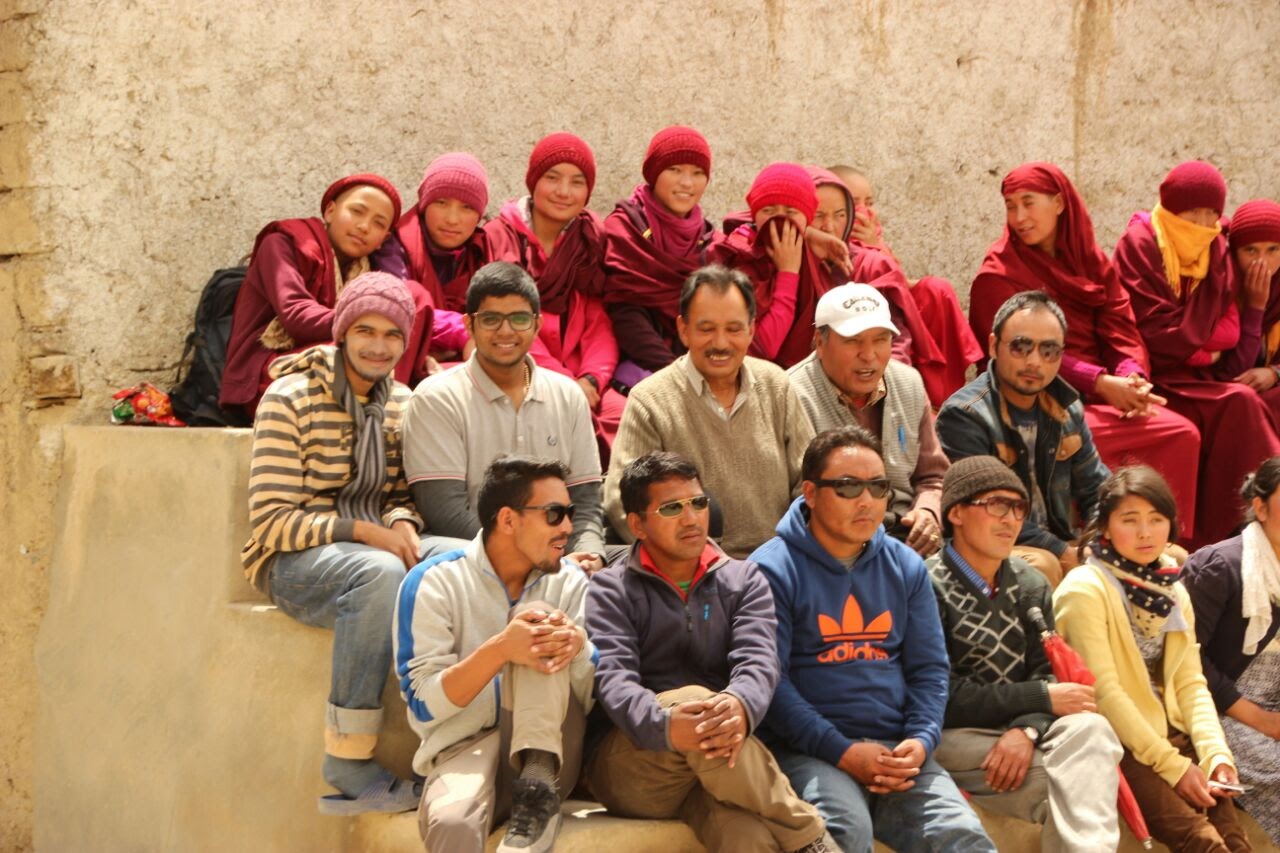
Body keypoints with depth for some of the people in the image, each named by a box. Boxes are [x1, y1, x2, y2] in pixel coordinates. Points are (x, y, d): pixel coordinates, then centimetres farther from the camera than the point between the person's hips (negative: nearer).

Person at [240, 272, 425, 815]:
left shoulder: (401, 404, 12)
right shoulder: (290, 400, -7)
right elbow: (271, 520, -11)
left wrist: (402, 522, -8)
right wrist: (363, 531, -21)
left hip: (372, 549, 5)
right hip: (294, 563, -5)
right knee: (379, 572, -39)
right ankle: (350, 767, -33)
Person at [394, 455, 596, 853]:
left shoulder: (569, 580, 7)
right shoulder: (434, 582, -4)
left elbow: (596, 697, 4)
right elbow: (423, 706, -10)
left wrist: (578, 644, -19)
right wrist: (499, 650, -25)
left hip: (548, 745, 5)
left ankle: (538, 783, -28)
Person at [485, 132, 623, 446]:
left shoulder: (591, 242, 15)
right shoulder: (499, 237, 4)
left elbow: (600, 324, 7)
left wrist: (590, 379, -12)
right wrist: (563, 383, -14)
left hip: (578, 378, 3)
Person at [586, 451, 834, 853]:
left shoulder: (743, 580, 14)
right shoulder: (610, 591, 6)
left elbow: (758, 660, -5)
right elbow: (613, 680, -12)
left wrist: (740, 706, -32)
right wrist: (666, 726, -37)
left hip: (719, 766, 1)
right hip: (630, 766, -1)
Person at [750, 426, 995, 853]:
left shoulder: (906, 567, 15)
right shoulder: (774, 568, -3)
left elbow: (929, 668, 14)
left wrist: (920, 741, -5)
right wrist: (842, 752, -15)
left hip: (896, 750, 4)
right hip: (808, 751, -4)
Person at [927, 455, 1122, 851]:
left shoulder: (1030, 586, 12)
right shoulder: (929, 587, -9)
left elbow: (1044, 673, 3)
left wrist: (1025, 729, -19)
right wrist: (1043, 699, -14)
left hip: (1018, 730, 6)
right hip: (951, 737, -5)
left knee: (1090, 727, -27)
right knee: (1071, 776, -28)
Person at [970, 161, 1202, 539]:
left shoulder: (1092, 261, 14)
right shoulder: (999, 274, -3)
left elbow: (1121, 331, 6)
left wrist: (1131, 377, -16)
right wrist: (1101, 383, -20)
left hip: (1102, 396, 5)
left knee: (1183, 434, -15)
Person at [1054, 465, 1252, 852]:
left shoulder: (1173, 592, 13)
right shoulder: (1085, 589, -9)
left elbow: (1190, 682, 10)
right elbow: (1104, 691, -14)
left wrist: (1216, 753, -6)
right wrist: (1172, 765, -15)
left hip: (1169, 734, 6)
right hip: (1115, 745, -6)